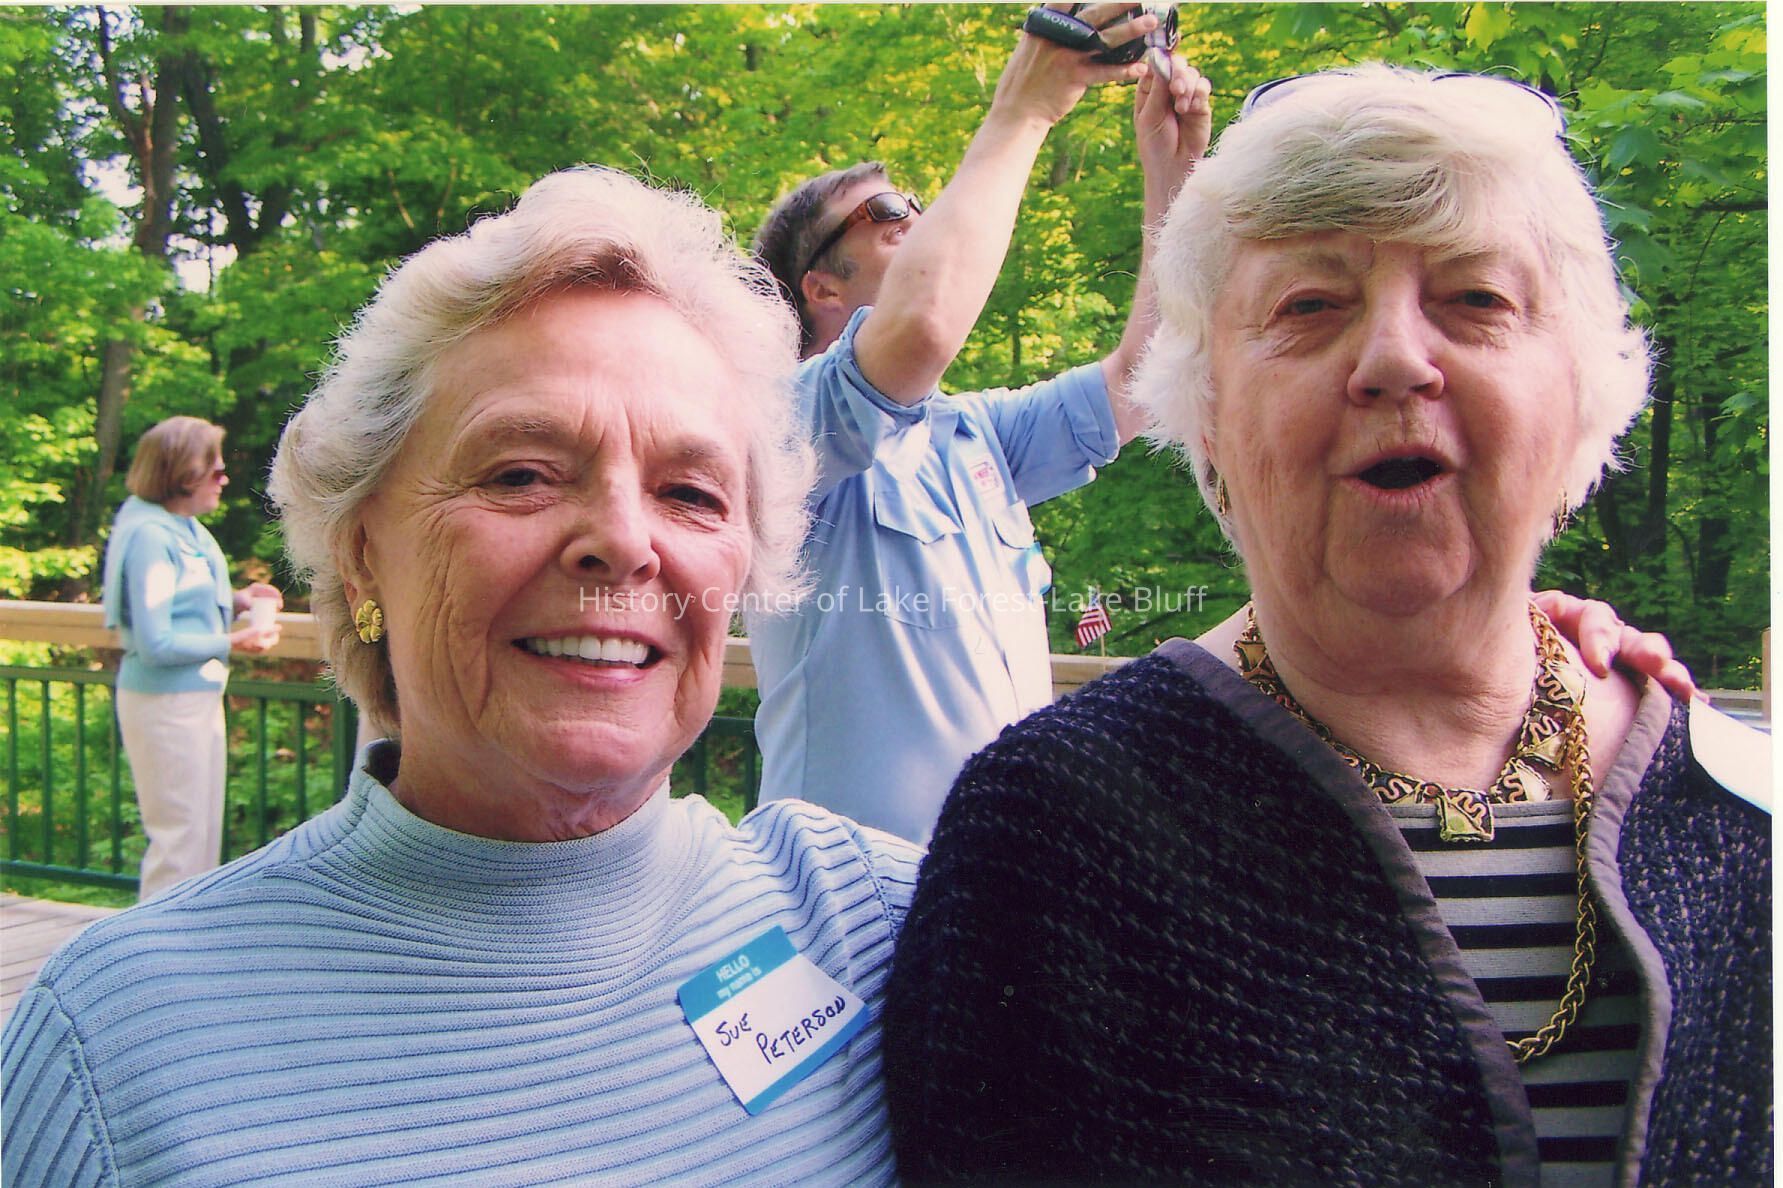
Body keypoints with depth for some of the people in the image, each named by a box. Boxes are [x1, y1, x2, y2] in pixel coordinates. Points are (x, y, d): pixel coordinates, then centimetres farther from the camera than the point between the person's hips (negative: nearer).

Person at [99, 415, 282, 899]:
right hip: (165, 701, -10)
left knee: (205, 828, 17)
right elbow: (156, 643, -22)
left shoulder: (187, 529, 8)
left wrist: (236, 600, 4)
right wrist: (233, 642, -15)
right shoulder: (150, 536, -19)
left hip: (200, 695, 10)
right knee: (179, 834, -1)